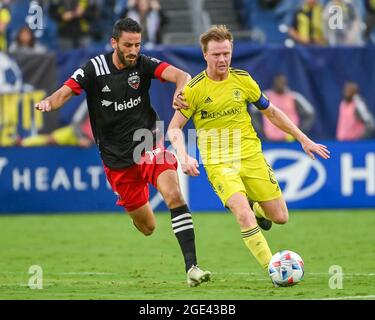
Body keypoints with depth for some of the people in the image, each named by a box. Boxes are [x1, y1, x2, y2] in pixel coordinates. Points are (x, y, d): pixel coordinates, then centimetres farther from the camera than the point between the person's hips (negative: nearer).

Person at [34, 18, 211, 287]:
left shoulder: (144, 64, -6)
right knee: (147, 227, 8)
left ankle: (192, 267, -27)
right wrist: (49, 102, -36)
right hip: (116, 159, 0)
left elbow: (180, 75, -19)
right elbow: (64, 93, -12)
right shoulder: (94, 69, -7)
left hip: (149, 147, 0)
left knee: (174, 195, -28)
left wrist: (181, 90, -43)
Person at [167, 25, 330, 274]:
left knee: (280, 217, 3)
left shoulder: (243, 79, 1)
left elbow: (271, 112, 13)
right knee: (244, 216, -25)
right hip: (218, 163, -4)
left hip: (251, 156, 4)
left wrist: (304, 139, 13)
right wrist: (184, 157, -21)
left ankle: (255, 207, 37)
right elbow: (174, 128, -3)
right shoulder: (194, 89, -9)